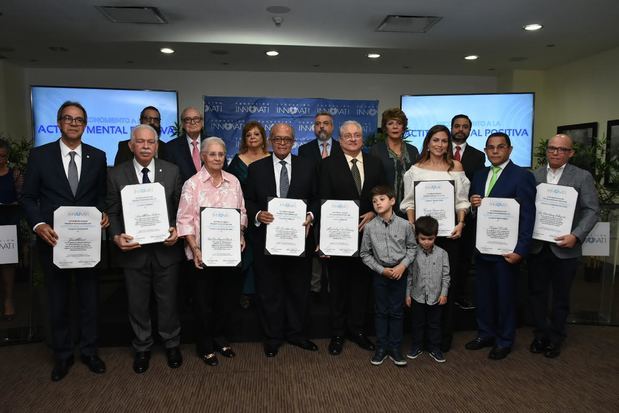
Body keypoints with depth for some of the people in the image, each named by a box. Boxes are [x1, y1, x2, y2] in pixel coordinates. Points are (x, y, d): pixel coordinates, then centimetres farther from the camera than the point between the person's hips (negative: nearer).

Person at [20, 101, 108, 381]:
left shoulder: (97, 157, 3)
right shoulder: (40, 155, -1)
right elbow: (28, 197, 0)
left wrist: (103, 214, -11)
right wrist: (38, 224, -15)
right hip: (53, 240, 0)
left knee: (90, 299, 11)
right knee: (58, 302, 13)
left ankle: (89, 351, 29)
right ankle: (62, 355, 31)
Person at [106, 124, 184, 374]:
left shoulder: (172, 171, -1)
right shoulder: (116, 175, -1)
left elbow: (181, 207, 3)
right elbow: (112, 212, 1)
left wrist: (176, 229, -13)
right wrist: (117, 236, -16)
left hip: (165, 248, 0)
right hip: (133, 250, 0)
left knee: (168, 301, 13)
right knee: (137, 304, 15)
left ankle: (172, 344, 34)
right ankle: (142, 348, 35)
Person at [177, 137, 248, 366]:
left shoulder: (233, 181, 5)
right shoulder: (192, 184, -5)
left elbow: (242, 212, 11)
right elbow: (185, 220, -7)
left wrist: (240, 234, -5)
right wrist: (195, 249, -16)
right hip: (203, 252, -3)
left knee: (228, 296, 12)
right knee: (204, 299, 9)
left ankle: (219, 337, 35)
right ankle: (205, 346, 28)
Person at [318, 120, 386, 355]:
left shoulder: (375, 164, 9)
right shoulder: (328, 164, -1)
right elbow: (324, 201, -5)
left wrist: (373, 214, -9)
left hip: (366, 232, 3)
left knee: (362, 283, 12)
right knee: (338, 285, 8)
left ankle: (357, 330, 28)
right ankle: (337, 334, 21)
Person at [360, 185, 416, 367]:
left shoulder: (404, 225, -9)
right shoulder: (370, 227, -10)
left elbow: (412, 247, 3)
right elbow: (365, 254, -2)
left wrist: (403, 265, -11)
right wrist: (381, 269, -10)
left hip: (399, 273, 0)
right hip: (380, 273, 0)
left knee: (397, 311, 9)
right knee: (381, 311, 11)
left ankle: (395, 348, 22)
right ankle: (381, 348, 23)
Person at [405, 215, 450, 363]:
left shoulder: (442, 253, -8)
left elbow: (446, 275, -2)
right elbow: (409, 275, -3)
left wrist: (444, 293, -5)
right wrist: (408, 294, -1)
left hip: (435, 297, 0)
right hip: (418, 296, 0)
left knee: (434, 324, 14)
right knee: (417, 323, 15)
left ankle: (434, 348, 29)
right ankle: (416, 346, 31)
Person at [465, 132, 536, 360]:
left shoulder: (522, 176, -9)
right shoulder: (479, 176, 10)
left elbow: (528, 216, -13)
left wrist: (520, 250, -19)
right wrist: (473, 204, -7)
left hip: (506, 249, -6)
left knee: (505, 296, 9)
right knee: (483, 293, 16)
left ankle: (504, 341, 26)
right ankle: (485, 334, 33)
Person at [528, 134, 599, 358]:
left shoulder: (582, 177, -2)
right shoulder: (533, 176, 4)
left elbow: (592, 211, -6)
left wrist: (576, 236, -19)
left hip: (564, 248, -2)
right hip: (537, 246, 2)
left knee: (560, 296, 12)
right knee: (537, 293, 12)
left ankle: (555, 339, 30)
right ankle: (540, 335, 30)